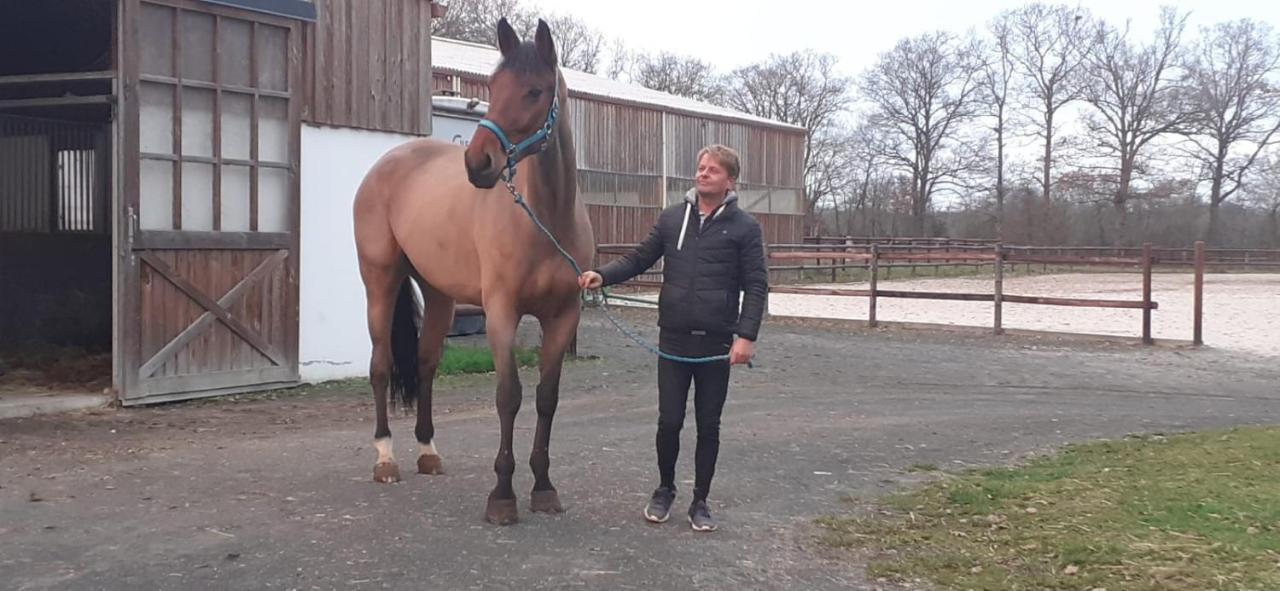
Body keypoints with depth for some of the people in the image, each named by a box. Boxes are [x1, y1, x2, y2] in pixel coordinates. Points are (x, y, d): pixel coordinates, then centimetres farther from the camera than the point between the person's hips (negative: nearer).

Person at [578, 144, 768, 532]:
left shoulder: (744, 227, -3)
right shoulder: (671, 218, 6)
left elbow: (756, 285, -5)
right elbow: (639, 259, 9)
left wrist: (746, 335, -15)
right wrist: (603, 275, -9)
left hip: (717, 343, -2)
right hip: (673, 339, 2)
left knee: (708, 426, 8)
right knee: (669, 421, 5)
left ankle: (700, 501, 22)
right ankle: (664, 489, 27)